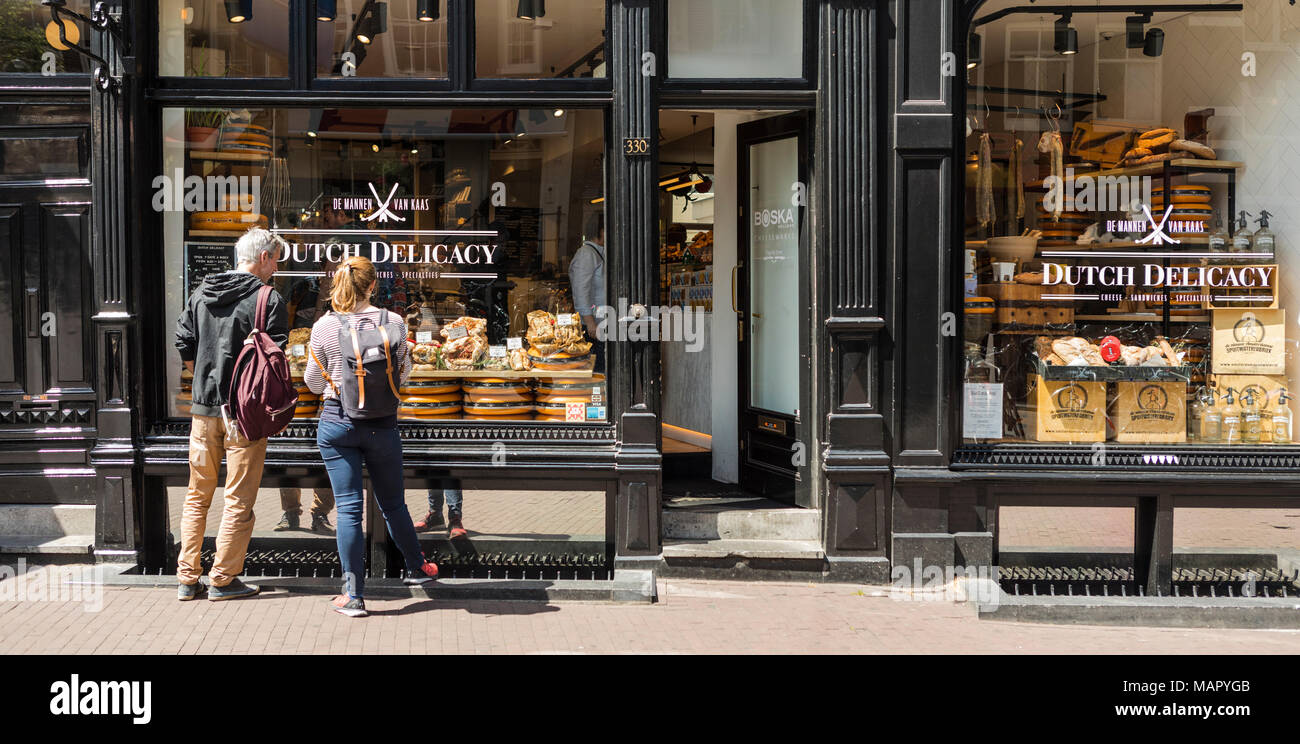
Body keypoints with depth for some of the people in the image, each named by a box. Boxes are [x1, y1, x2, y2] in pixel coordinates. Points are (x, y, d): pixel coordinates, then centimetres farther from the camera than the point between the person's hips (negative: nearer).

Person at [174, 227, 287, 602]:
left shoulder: (201, 294, 8)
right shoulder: (269, 300, -9)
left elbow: (184, 346, 11)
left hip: (204, 407, 6)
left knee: (198, 496, 14)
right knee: (239, 500, 3)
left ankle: (187, 578, 16)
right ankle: (223, 579, 6)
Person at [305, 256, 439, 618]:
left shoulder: (324, 327, -8)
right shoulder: (393, 323, -7)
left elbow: (313, 382, 3)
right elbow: (403, 374, 5)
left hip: (336, 422, -1)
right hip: (382, 424, 1)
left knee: (348, 507, 3)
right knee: (393, 503, 18)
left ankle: (354, 595, 5)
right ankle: (416, 568, 38)